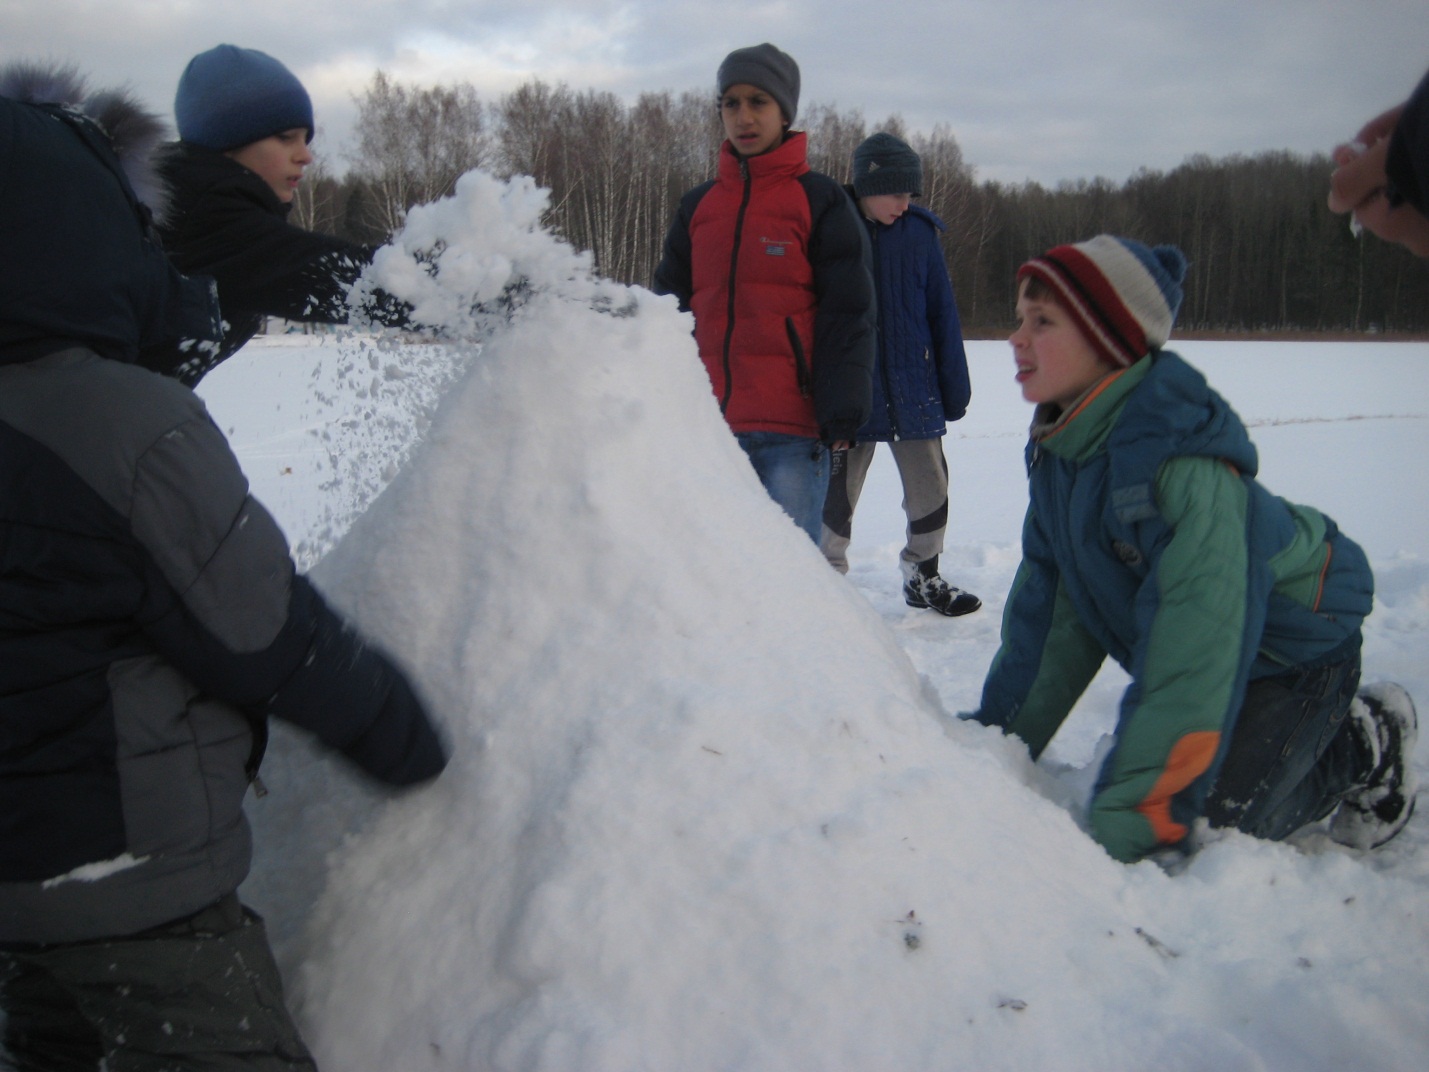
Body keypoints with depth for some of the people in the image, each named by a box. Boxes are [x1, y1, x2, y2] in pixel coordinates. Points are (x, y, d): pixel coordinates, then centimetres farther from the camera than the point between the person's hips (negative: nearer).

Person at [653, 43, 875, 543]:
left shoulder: (820, 200, 2)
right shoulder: (697, 206, 15)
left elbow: (848, 314, -2)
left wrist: (841, 414, -10)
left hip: (791, 431, -4)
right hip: (710, 426, 5)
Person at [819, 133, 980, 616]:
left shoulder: (920, 231, 1)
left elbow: (942, 313, 6)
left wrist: (954, 385, 6)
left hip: (913, 390, 3)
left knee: (930, 487, 8)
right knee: (838, 491, 6)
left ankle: (922, 577, 27)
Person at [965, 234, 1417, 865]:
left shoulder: (1183, 461, -35)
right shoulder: (1058, 451, -8)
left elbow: (1190, 653, -37)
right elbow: (1049, 612, -1)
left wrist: (1131, 824, -36)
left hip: (1295, 647, -8)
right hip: (1200, 649, 8)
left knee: (1213, 828, -17)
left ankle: (1364, 750, 9)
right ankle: (1325, 727, 24)